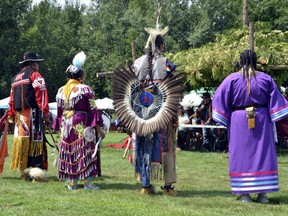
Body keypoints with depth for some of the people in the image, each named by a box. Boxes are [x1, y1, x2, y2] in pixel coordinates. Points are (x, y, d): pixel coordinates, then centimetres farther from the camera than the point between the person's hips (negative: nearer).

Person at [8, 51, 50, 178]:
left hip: (19, 116, 7)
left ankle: (23, 172, 13)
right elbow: (41, 95, -11)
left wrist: (11, 116, 22)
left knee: (22, 142, 9)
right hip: (32, 114, -7)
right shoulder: (34, 75, -3)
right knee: (35, 141, -7)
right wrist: (46, 115, -12)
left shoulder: (15, 78, 20)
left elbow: (12, 99, 20)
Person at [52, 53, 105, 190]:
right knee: (84, 152, 0)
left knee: (69, 152, 9)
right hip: (82, 125, -4)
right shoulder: (85, 89, -6)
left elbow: (59, 112, 12)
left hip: (66, 126, 4)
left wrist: (59, 127, 20)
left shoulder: (61, 91, 7)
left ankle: (72, 182, 11)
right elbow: (92, 110, -8)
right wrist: (98, 129, -6)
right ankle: (87, 182, -2)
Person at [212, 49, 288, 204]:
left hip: (239, 121, -1)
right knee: (263, 154, 5)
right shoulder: (265, 78, 0)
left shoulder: (232, 79, -5)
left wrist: (223, 120, 4)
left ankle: (244, 193, 4)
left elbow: (220, 100, -3)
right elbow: (275, 100, 1)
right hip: (261, 121, 1)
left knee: (241, 155, 5)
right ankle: (262, 193, 3)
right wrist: (275, 117, 6)